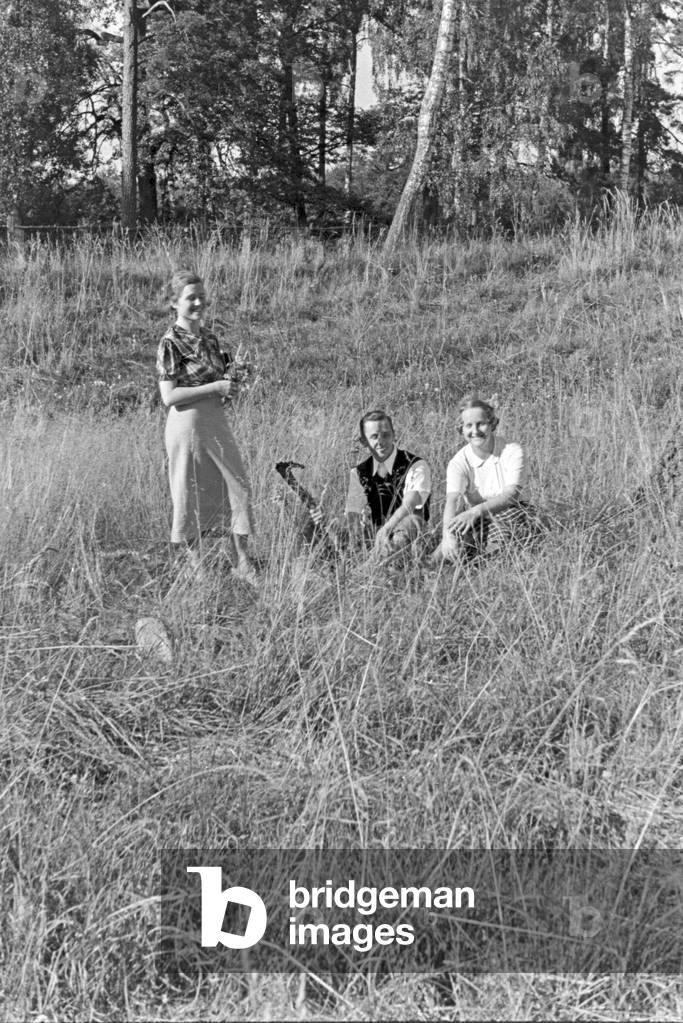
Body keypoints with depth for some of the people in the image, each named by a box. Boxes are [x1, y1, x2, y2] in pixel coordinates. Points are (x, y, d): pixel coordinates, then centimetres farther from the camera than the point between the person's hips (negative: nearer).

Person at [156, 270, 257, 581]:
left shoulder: (209, 338, 11)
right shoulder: (170, 343, -11)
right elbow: (169, 396, -16)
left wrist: (230, 386, 1)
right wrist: (215, 387, -18)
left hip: (217, 422, 7)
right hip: (187, 424, -7)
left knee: (237, 485, 3)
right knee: (190, 496, 2)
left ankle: (244, 561, 10)